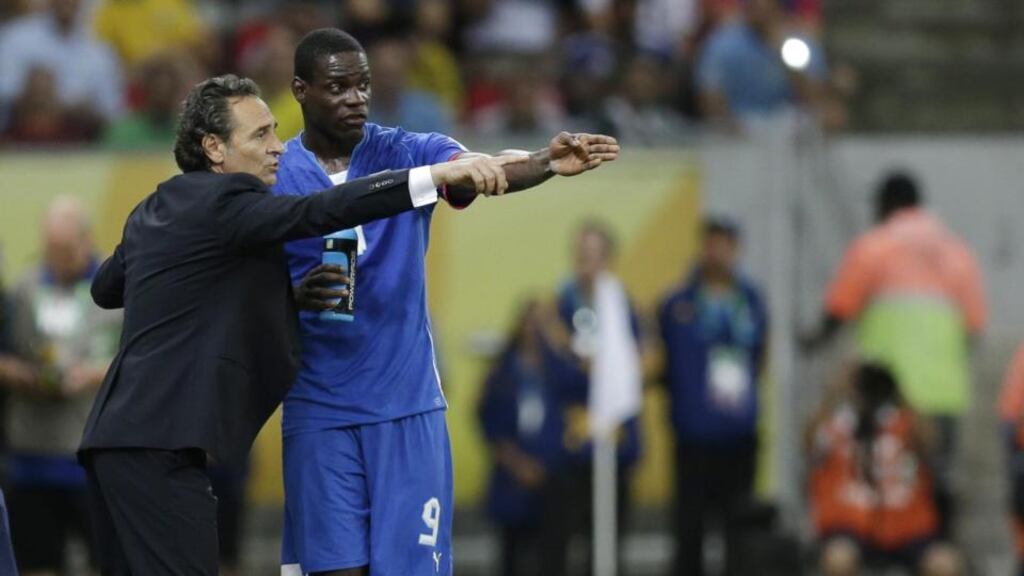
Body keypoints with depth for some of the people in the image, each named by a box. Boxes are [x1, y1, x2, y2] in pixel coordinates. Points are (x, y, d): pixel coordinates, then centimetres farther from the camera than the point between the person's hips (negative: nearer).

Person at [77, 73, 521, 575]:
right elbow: (320, 211, -23)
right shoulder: (224, 200, -9)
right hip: (159, 442, -10)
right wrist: (438, 175, -28)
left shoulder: (155, 211, 19)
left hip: (118, 435, 10)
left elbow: (105, 287, 36)